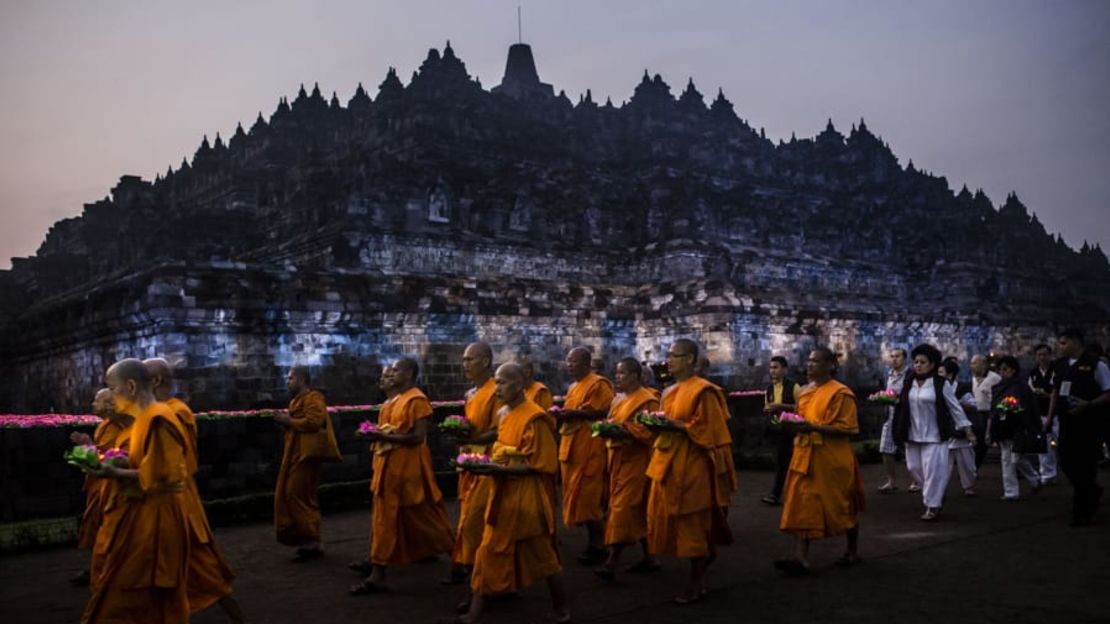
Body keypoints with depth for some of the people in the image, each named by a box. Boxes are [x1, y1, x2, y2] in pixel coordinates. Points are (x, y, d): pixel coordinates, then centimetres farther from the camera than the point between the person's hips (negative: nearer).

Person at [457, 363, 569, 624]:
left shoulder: (534, 418, -16)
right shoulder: (504, 414, 9)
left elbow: (538, 465, -18)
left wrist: (498, 470, -24)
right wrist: (489, 464, 3)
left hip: (527, 497, -8)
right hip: (503, 494, 8)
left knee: (541, 554, 5)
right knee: (491, 553, 9)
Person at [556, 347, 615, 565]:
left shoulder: (599, 384, -9)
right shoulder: (573, 387, 20)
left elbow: (601, 412, -18)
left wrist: (572, 413, -22)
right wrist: (564, 414, 7)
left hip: (589, 449, -9)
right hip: (572, 447, 9)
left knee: (586, 497, -8)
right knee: (578, 497, 10)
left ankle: (599, 545, 1)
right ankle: (592, 541, 18)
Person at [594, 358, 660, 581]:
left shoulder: (647, 400, -11)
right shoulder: (618, 399, 14)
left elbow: (649, 431, -19)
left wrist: (622, 432, -26)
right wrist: (606, 429, -1)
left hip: (635, 460, -8)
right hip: (619, 458, 8)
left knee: (622, 508, -11)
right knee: (638, 509, 12)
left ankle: (612, 561, -12)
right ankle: (648, 557, 20)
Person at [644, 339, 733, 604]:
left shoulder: (702, 390, -12)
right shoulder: (669, 392, 14)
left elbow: (707, 429, -15)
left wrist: (676, 426, -22)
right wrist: (658, 425, 2)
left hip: (691, 464, -9)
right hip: (668, 461, 9)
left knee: (691, 521, -2)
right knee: (667, 517, 11)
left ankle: (697, 582, 10)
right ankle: (705, 552, 34)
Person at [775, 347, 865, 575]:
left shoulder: (840, 393, -11)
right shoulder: (804, 392, 12)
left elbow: (846, 428, -16)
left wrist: (813, 427, -24)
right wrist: (795, 424, 2)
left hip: (831, 460, -6)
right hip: (805, 457, 7)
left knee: (842, 506, 9)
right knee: (802, 507, -2)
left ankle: (853, 551, 29)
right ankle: (801, 558, -4)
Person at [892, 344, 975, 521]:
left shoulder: (941, 384, -7)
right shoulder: (909, 384, 6)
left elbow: (955, 407, -4)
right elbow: (903, 406, 16)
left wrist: (967, 429, -5)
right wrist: (893, 401, -2)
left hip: (934, 435, -5)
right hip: (912, 435, 5)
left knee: (933, 469, -4)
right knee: (914, 467, 10)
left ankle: (933, 505, 9)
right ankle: (936, 493, 34)